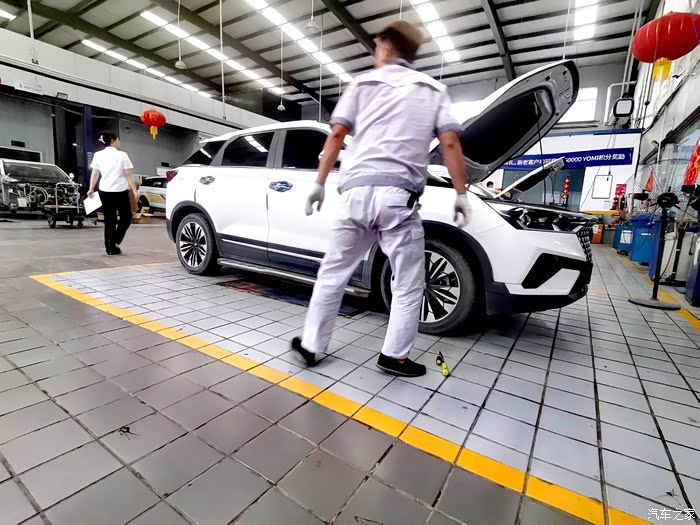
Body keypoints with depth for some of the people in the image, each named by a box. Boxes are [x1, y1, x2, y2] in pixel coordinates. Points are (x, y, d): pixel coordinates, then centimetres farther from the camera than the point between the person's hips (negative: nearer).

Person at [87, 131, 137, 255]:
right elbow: (128, 175, -4)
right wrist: (134, 190, -2)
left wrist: (91, 189, 12)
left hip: (104, 191, 4)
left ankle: (110, 247, 10)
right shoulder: (122, 155, -1)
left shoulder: (98, 155, 8)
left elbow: (95, 174, 6)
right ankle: (115, 241, -5)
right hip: (120, 191, -4)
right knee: (126, 218, 11)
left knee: (109, 220, 9)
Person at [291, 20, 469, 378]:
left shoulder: (362, 83, 17)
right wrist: (461, 193, 8)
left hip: (355, 192, 2)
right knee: (408, 285, 11)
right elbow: (450, 143, 5)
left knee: (332, 274, 14)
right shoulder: (433, 90, 18)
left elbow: (336, 134, 7)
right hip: (398, 195, -1)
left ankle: (310, 345, 22)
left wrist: (319, 182, 10)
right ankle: (394, 356, 14)